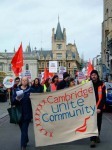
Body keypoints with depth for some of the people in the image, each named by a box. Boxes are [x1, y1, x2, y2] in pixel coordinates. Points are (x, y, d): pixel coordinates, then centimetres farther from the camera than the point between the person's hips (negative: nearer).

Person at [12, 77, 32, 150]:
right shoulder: (17, 90, 5)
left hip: (27, 113, -3)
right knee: (22, 128, 16)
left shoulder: (30, 90, 0)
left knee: (24, 129, -5)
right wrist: (16, 99, -20)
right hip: (19, 113, 3)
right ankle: (26, 140, 39)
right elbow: (14, 101, 1)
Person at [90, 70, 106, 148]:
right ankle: (93, 140, -4)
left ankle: (97, 136, 33)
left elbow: (103, 98, -6)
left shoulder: (101, 85, -4)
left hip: (99, 108, 1)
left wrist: (100, 108, -14)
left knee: (98, 123, 14)